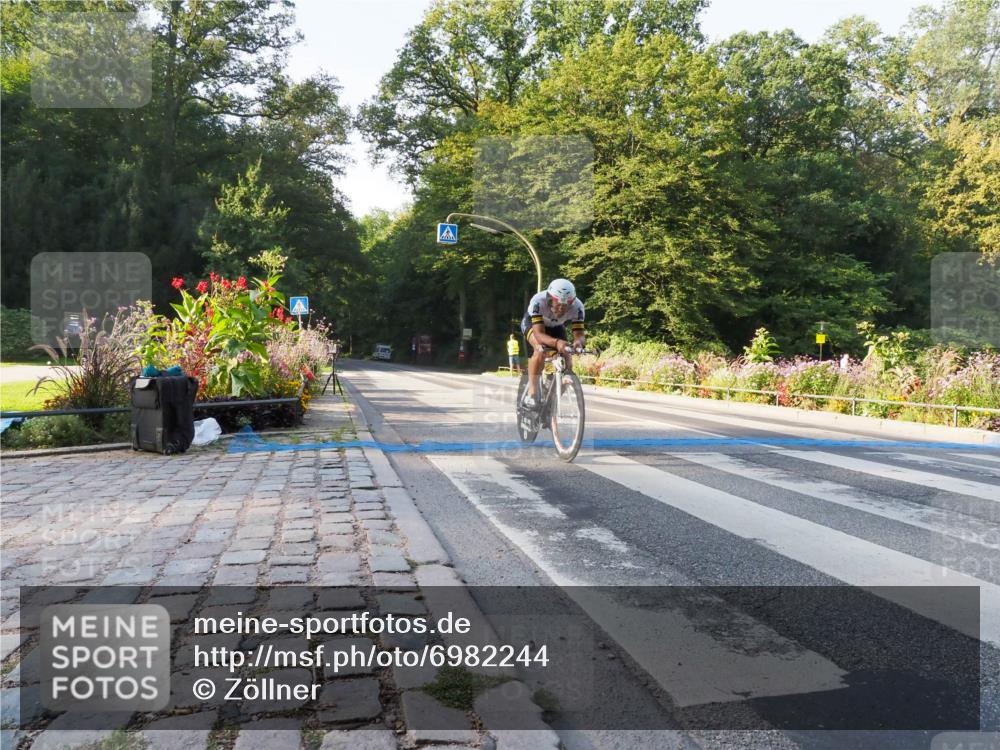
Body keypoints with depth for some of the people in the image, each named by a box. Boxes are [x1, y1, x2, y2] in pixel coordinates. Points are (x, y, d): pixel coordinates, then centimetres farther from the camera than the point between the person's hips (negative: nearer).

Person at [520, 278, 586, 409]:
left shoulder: (577, 306, -34)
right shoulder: (538, 301, -41)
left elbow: (579, 334, -35)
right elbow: (539, 334, -47)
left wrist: (579, 342, -59)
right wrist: (556, 342, -66)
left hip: (556, 327, 3)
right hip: (532, 323, -3)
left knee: (567, 363, -13)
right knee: (541, 350, -34)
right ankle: (531, 393, -22)